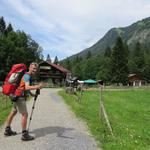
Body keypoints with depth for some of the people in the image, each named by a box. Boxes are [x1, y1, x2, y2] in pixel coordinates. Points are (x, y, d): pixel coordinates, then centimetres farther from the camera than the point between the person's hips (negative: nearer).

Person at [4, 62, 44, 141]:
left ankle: (7, 130, 34)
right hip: (20, 97, -11)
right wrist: (37, 86, -42)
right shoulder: (27, 76, -17)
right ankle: (24, 135, -2)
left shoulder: (28, 76, 14)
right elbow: (27, 87, -33)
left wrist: (32, 94, 14)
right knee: (25, 114, -8)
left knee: (13, 112, 19)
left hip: (17, 96, 11)